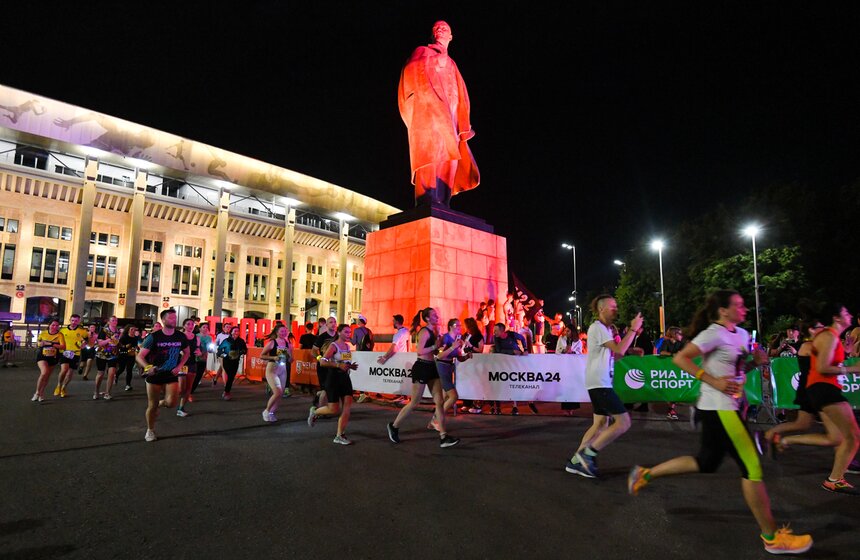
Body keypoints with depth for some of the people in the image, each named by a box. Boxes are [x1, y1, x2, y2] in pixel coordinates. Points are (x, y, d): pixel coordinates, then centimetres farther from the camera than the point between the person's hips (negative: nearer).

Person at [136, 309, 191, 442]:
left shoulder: (181, 337, -4)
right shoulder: (154, 336, -13)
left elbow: (187, 353, 14)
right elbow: (139, 357, -13)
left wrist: (180, 366, -2)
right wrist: (148, 367, -32)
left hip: (171, 375, 2)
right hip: (154, 375, -2)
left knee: (171, 403, -14)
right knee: (152, 405, 5)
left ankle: (160, 403, 22)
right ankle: (150, 430, 28)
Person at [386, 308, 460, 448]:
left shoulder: (434, 331, 13)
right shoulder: (424, 332, -12)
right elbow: (420, 351, -22)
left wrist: (440, 345, 1)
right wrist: (435, 346, -20)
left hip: (432, 368, 8)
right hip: (422, 368, -8)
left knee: (439, 402, 2)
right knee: (414, 403, 2)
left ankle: (443, 437, 3)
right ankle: (394, 426, 22)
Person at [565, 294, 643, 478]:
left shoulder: (605, 329, 20)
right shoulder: (597, 328, -12)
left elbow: (616, 352, 18)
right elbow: (619, 350, -20)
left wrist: (630, 333, 9)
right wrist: (633, 329, -11)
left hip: (601, 383, 10)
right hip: (599, 383, -10)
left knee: (600, 424, 13)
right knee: (623, 422, -10)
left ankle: (576, 461, 16)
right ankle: (588, 453, -5)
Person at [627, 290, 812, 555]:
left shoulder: (742, 334, 12)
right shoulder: (714, 334, -14)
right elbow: (680, 358, -19)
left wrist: (758, 358, 5)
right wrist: (713, 381, -22)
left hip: (728, 407, 10)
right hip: (718, 408, -10)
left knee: (706, 463, 17)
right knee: (752, 467, -3)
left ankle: (645, 474, 27)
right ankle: (772, 537, 11)